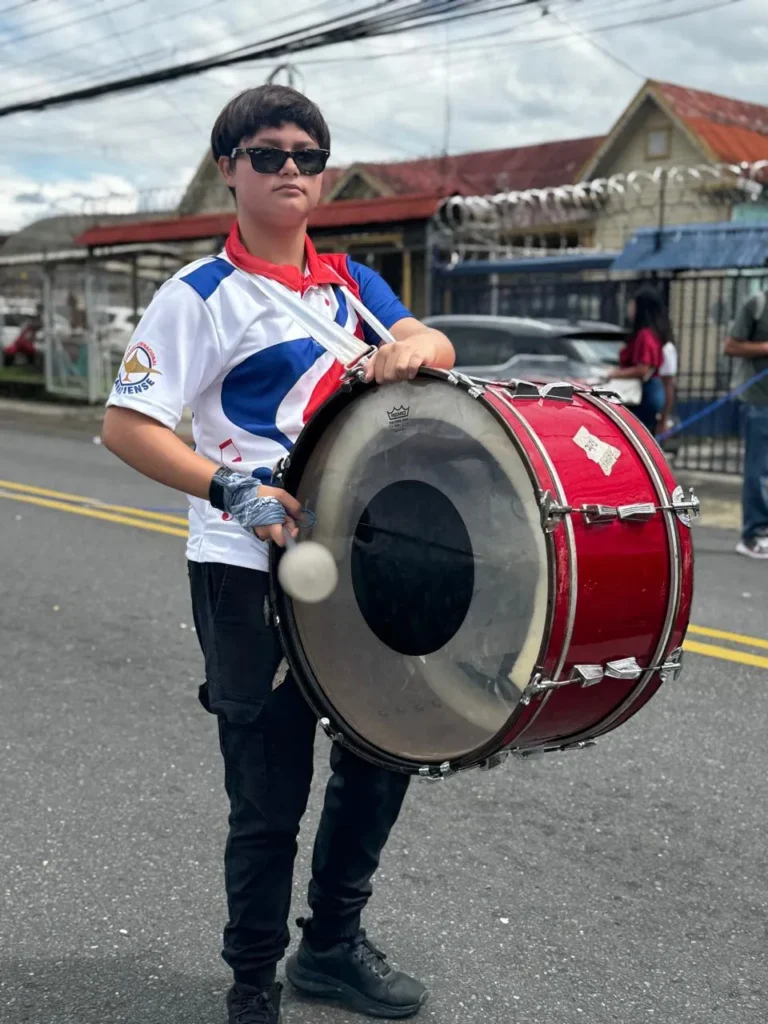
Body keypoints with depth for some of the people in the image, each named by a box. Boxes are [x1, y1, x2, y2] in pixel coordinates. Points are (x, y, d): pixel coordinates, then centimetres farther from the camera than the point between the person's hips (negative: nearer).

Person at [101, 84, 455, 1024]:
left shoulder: (350, 283, 11)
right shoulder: (202, 295, -8)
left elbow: (432, 346, 0)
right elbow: (125, 425, -13)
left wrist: (412, 349, -24)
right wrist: (233, 490, -26)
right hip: (248, 571, -6)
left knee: (385, 746, 15)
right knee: (271, 794, 3)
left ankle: (333, 944, 37)